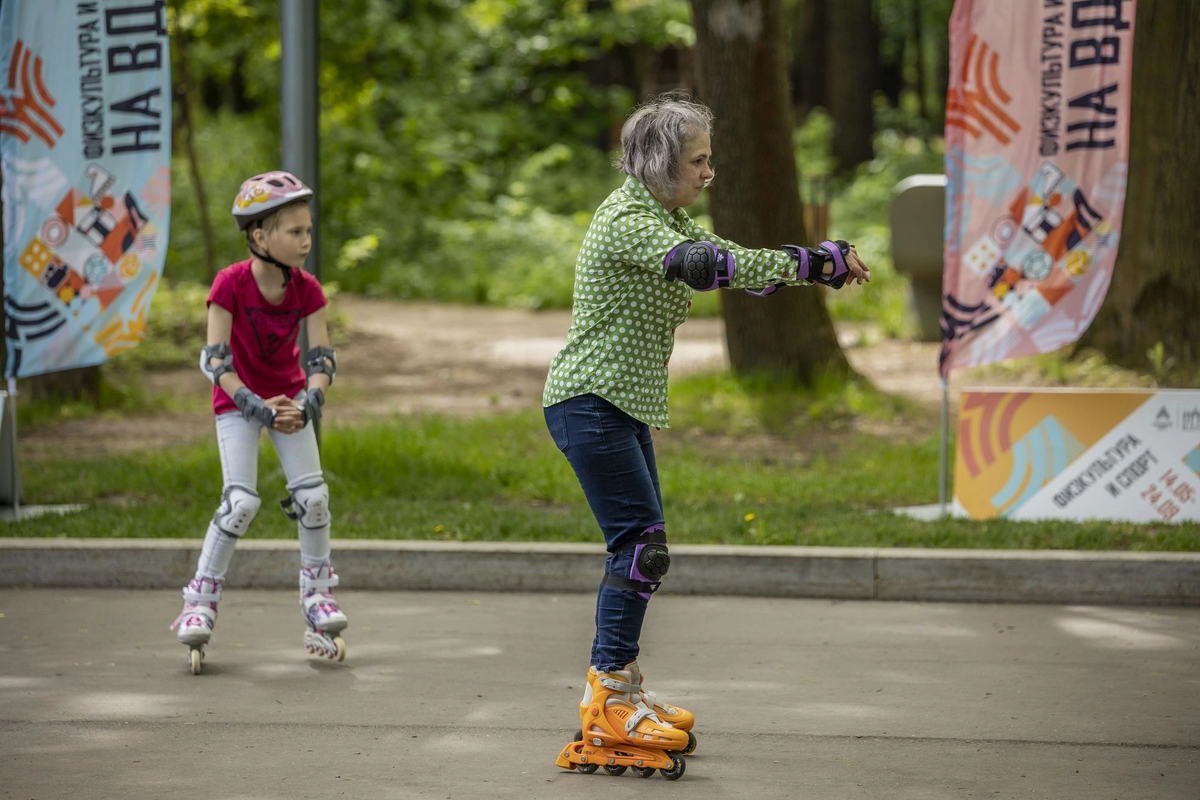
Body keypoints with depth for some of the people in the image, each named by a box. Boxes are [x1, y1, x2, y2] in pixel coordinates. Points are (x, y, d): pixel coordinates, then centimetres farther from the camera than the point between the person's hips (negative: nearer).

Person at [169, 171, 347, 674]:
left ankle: (318, 596, 13)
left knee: (313, 495, -6)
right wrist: (256, 406, -30)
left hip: (289, 396, 4)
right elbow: (214, 360, -23)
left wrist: (307, 403, -31)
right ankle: (200, 602, -3)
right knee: (241, 502, -16)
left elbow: (323, 357, -14)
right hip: (238, 399, -3)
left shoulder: (306, 289, -13)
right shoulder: (231, 284, -23)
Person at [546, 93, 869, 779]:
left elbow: (728, 264, 14)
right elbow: (704, 265, -30)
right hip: (590, 401, -10)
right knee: (642, 543, -14)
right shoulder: (625, 220, -17)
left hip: (626, 404, 10)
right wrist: (817, 262, -27)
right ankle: (611, 699, -10)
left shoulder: (666, 217, 15)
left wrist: (820, 266, -2)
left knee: (642, 546, 10)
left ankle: (621, 693, 16)